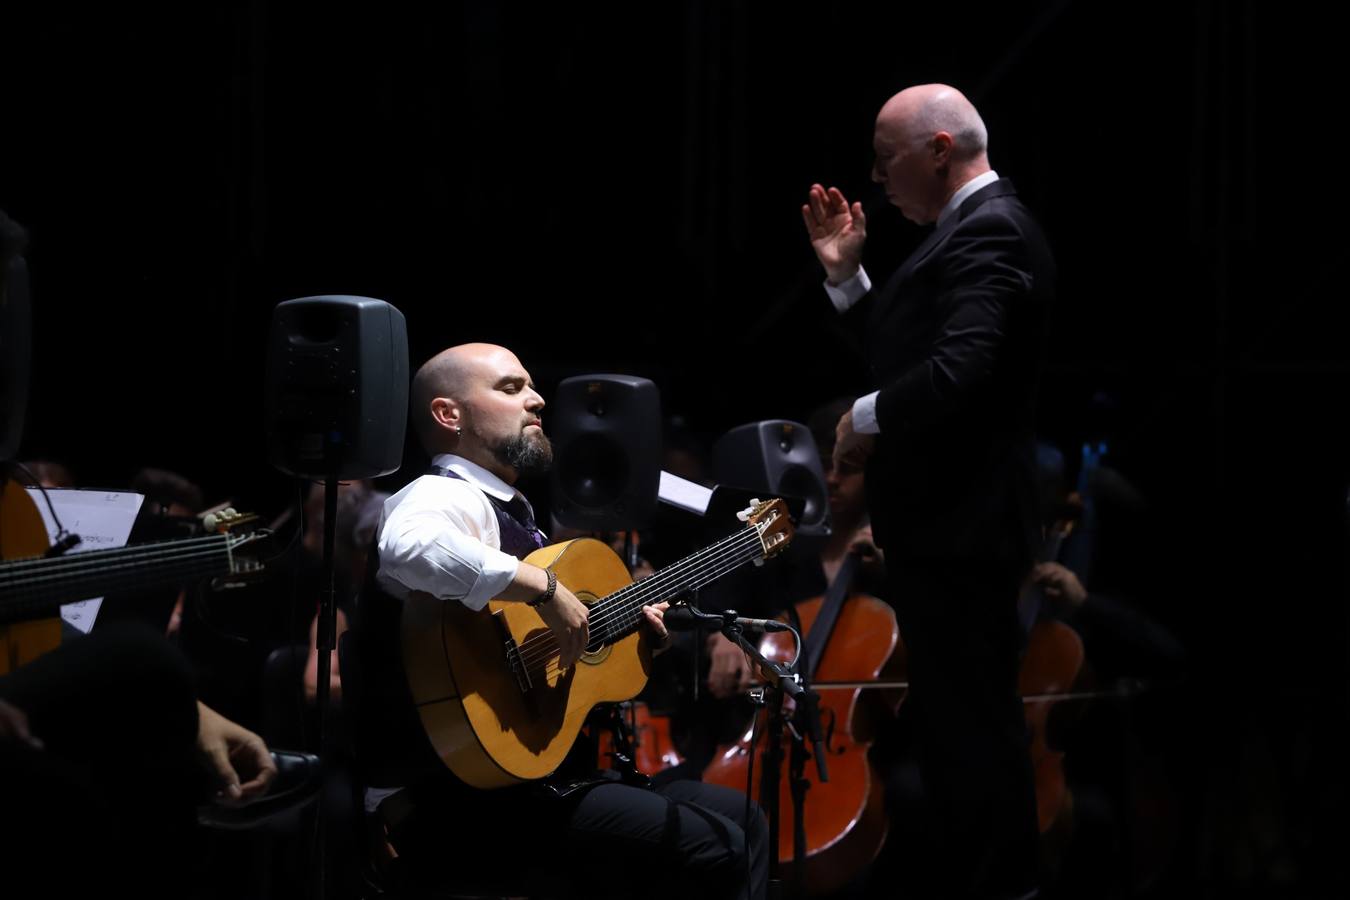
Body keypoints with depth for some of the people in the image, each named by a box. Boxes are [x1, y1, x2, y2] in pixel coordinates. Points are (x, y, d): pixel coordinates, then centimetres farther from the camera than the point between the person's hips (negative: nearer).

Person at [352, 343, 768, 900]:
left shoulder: (511, 514, 21)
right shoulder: (448, 497, -11)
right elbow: (408, 548, -37)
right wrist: (542, 586, -29)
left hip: (548, 767, 11)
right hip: (479, 795, -11)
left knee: (742, 819, 16)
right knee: (721, 852, -19)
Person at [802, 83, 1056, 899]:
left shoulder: (989, 230, -17)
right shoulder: (974, 225, 16)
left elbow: (960, 366, -29)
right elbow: (904, 351, 17)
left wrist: (869, 417, -16)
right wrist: (847, 274, 10)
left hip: (962, 523, -11)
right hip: (947, 517, 11)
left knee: (971, 718, -6)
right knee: (958, 711, 17)